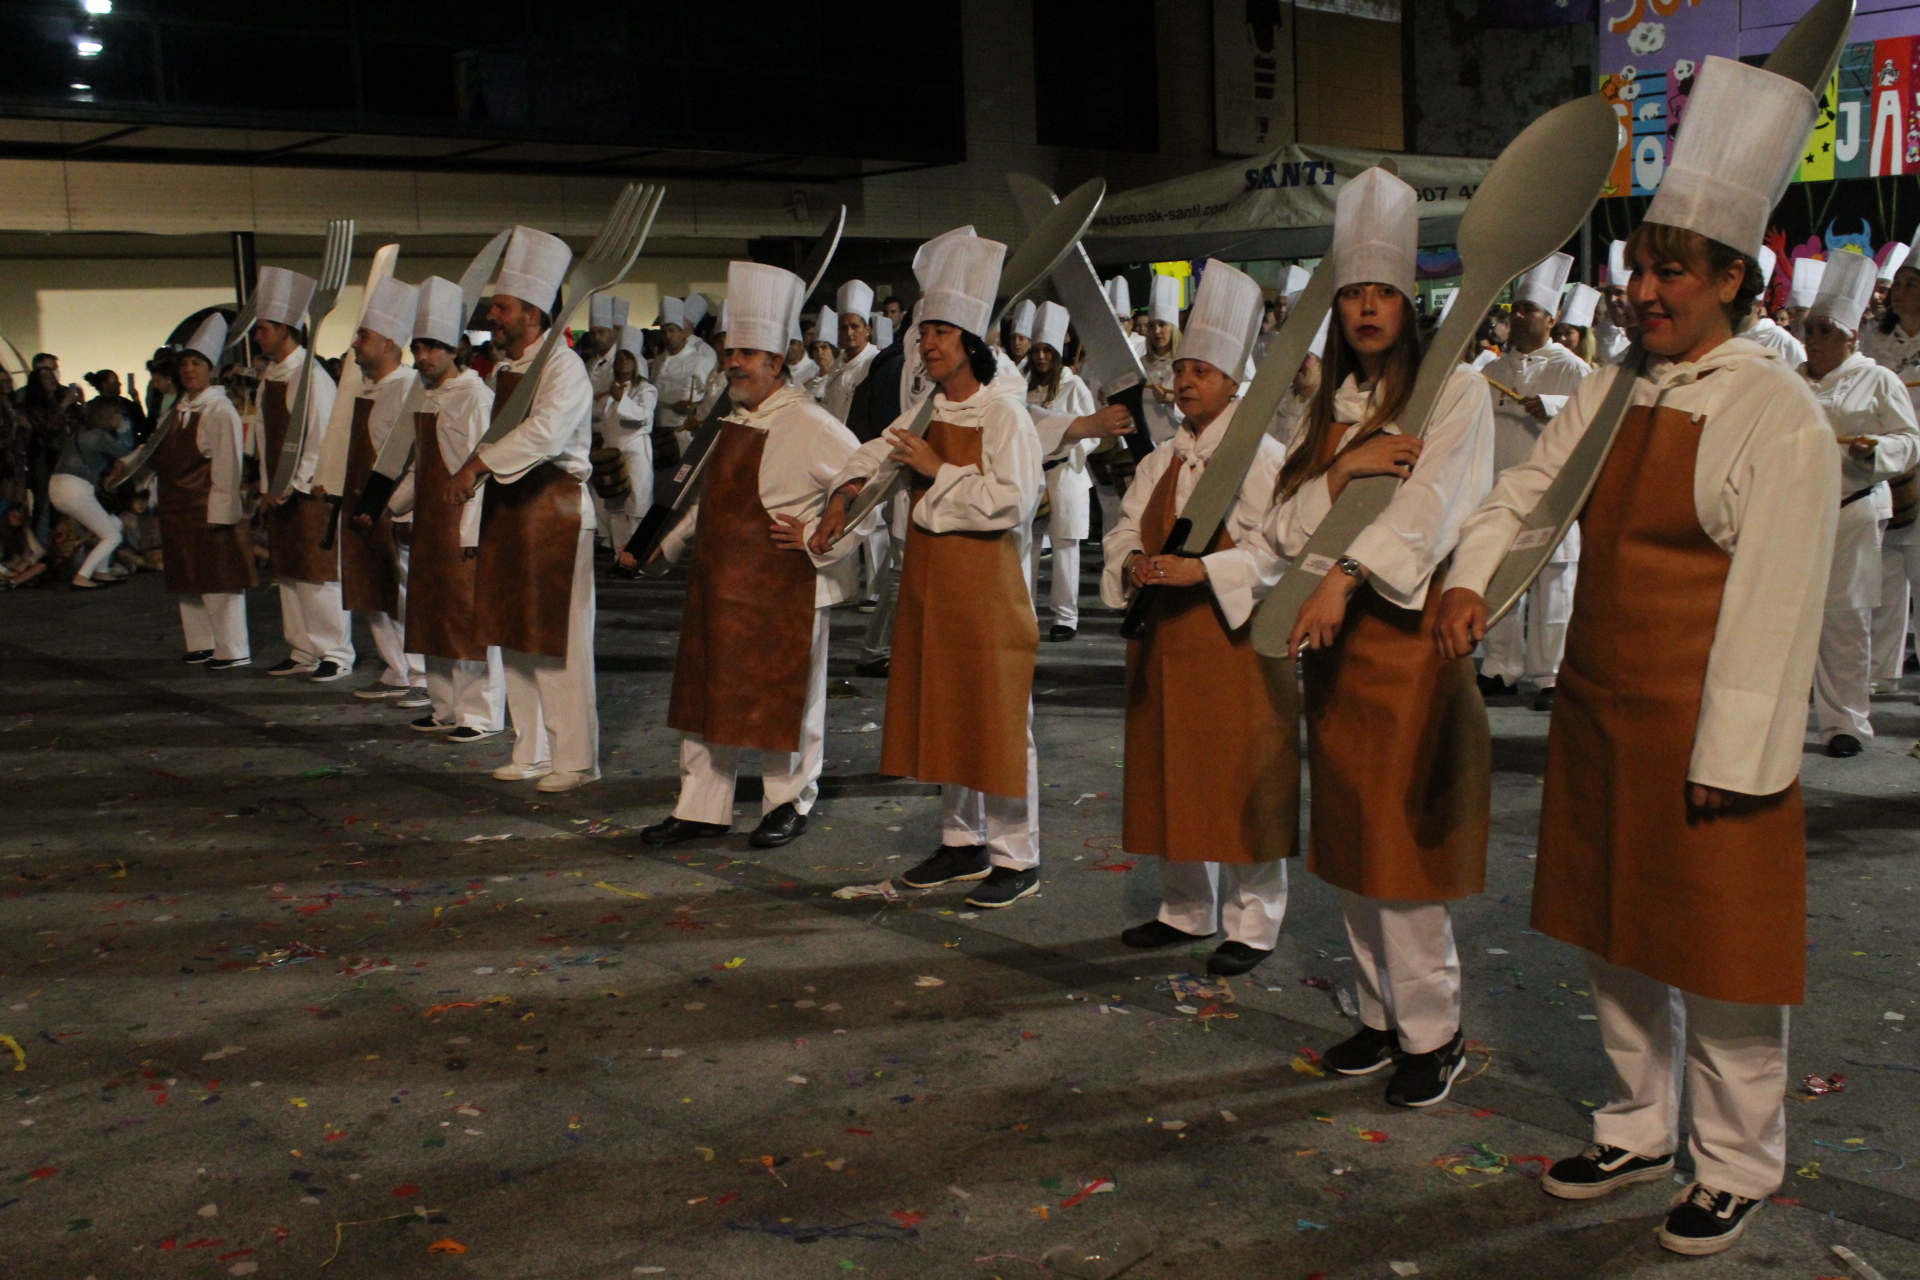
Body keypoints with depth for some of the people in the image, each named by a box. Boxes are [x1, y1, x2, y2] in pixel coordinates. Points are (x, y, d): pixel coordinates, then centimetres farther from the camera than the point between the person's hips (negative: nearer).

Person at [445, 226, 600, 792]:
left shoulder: (563, 366, -13)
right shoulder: (504, 369, 14)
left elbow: (545, 431, -29)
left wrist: (478, 464, -33)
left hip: (555, 511, -9)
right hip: (508, 511, 9)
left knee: (558, 640, -5)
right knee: (514, 637, 12)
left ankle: (574, 759, 4)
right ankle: (531, 752, 22)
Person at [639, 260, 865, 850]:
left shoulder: (809, 424, -14)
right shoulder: (734, 420, 11)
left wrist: (819, 538, -19)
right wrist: (671, 544, 28)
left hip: (785, 592, -8)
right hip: (718, 583, 8)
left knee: (785, 700, 5)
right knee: (708, 694, 12)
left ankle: (789, 805, 23)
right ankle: (700, 809, 22)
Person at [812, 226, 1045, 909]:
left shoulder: (1005, 417, -13)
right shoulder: (926, 413, 9)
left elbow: (1012, 501, -23)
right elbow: (878, 451, 25)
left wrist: (938, 470, -18)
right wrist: (845, 493, 9)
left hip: (985, 584, -8)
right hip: (928, 583, 8)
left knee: (995, 717, -3)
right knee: (941, 714, 13)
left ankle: (1017, 858, 8)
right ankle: (962, 843, 26)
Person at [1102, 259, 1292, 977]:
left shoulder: (1262, 458, -8)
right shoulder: (1162, 461, 13)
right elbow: (1125, 528, 11)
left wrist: (1203, 570, -26)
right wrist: (1132, 562, -12)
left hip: (1229, 635, -7)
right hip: (1161, 635, 7)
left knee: (1239, 779, -2)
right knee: (1170, 773, 13)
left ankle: (1253, 923, 11)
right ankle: (1186, 910, 27)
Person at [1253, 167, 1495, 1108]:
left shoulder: (1455, 392, -3)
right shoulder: (1328, 408, 14)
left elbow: (1428, 505, -18)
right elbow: (1282, 528, 6)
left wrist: (1344, 577, -31)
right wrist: (1338, 472, -12)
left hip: (1406, 632, -6)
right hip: (1333, 639, 6)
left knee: (1401, 841, -6)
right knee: (1348, 841, 10)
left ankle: (1431, 1032, 7)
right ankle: (1380, 1014, 22)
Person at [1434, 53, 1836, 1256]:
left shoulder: (1777, 413, -15)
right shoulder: (1616, 390, 6)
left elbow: (1775, 599, -17)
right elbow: (1528, 488, 12)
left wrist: (1732, 756, -18)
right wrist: (1472, 576, -8)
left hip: (1700, 724, -7)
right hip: (1600, 707, 7)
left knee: (1717, 950, 6)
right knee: (1618, 932, 18)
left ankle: (1738, 1168, 26)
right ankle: (1640, 1130, 37)